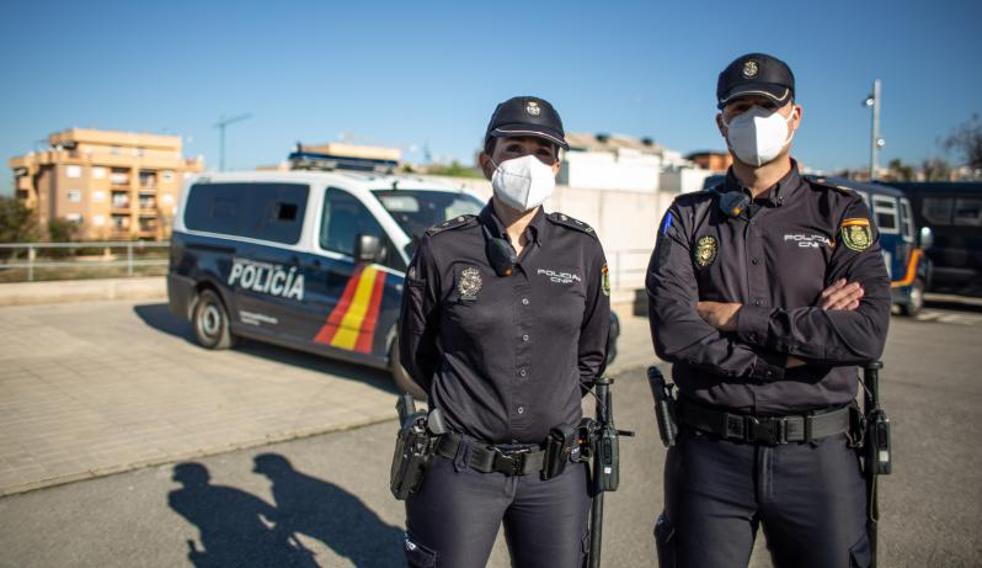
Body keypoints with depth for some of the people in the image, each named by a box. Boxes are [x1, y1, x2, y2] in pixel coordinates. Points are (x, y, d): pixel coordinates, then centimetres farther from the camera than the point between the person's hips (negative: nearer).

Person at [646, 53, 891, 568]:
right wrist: (798, 341, -13)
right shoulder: (689, 217, 3)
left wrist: (737, 317, -13)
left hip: (818, 454, 0)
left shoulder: (841, 213, 2)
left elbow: (867, 335, -13)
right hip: (711, 452, 0)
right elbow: (672, 333, -13)